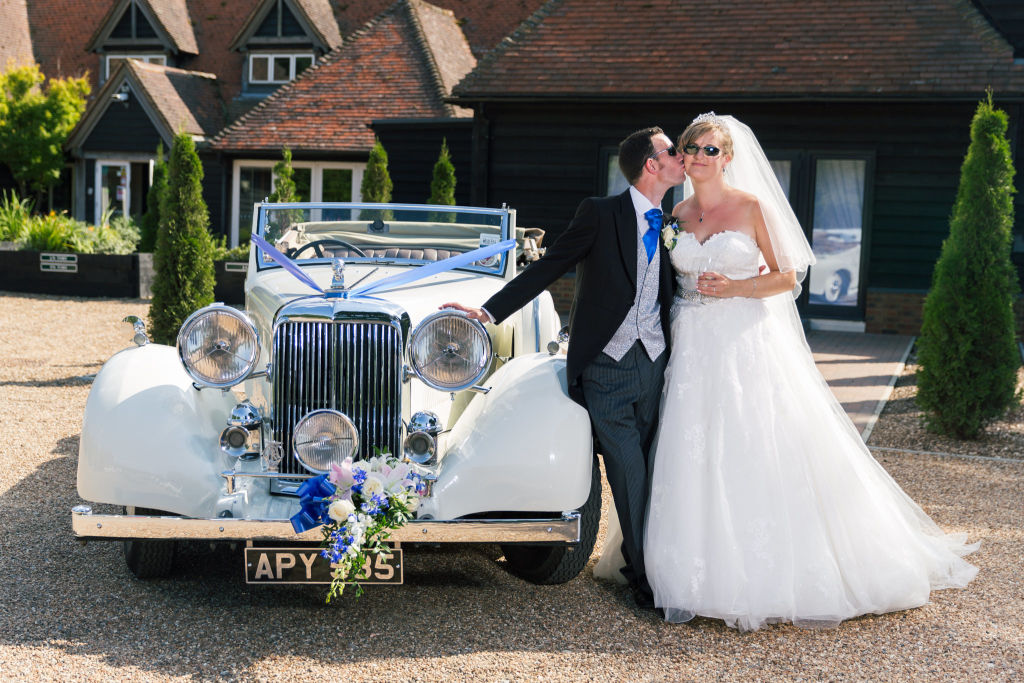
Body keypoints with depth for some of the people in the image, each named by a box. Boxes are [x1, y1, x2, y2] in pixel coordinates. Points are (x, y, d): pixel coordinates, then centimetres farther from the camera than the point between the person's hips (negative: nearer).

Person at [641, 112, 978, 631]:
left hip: (747, 346, -4)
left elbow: (788, 276, -3)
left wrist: (734, 288, -13)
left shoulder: (752, 207, -2)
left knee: (760, 458, -4)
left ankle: (776, 576, 8)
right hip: (694, 348, 4)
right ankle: (696, 581, 9)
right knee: (694, 462, 1)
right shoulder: (679, 213, 10)